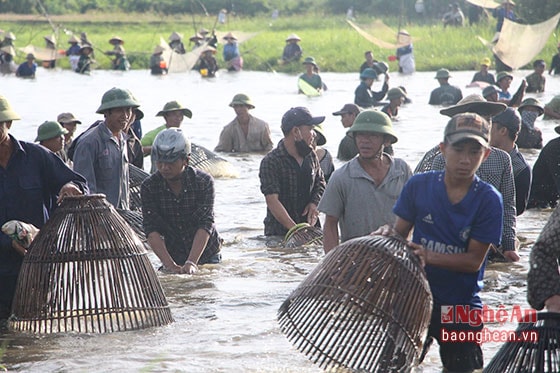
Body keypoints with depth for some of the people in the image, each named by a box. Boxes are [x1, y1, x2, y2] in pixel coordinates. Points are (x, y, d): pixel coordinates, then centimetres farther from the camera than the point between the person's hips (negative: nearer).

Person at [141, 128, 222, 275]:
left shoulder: (204, 182, -13)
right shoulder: (149, 187, -9)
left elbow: (205, 225, -20)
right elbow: (151, 229, -16)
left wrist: (192, 263, -33)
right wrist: (170, 264, -29)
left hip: (207, 256, -1)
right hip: (172, 258, 1)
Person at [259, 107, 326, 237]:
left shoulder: (311, 156, 10)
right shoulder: (270, 162, -10)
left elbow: (320, 183, 25)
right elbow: (272, 201, -17)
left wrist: (314, 203, 2)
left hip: (310, 229, 5)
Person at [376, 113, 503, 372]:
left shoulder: (488, 200, -11)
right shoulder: (419, 185, -5)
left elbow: (474, 260, -13)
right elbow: (401, 232, 3)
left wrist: (430, 256, -26)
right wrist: (389, 235, -20)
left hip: (461, 308, -1)